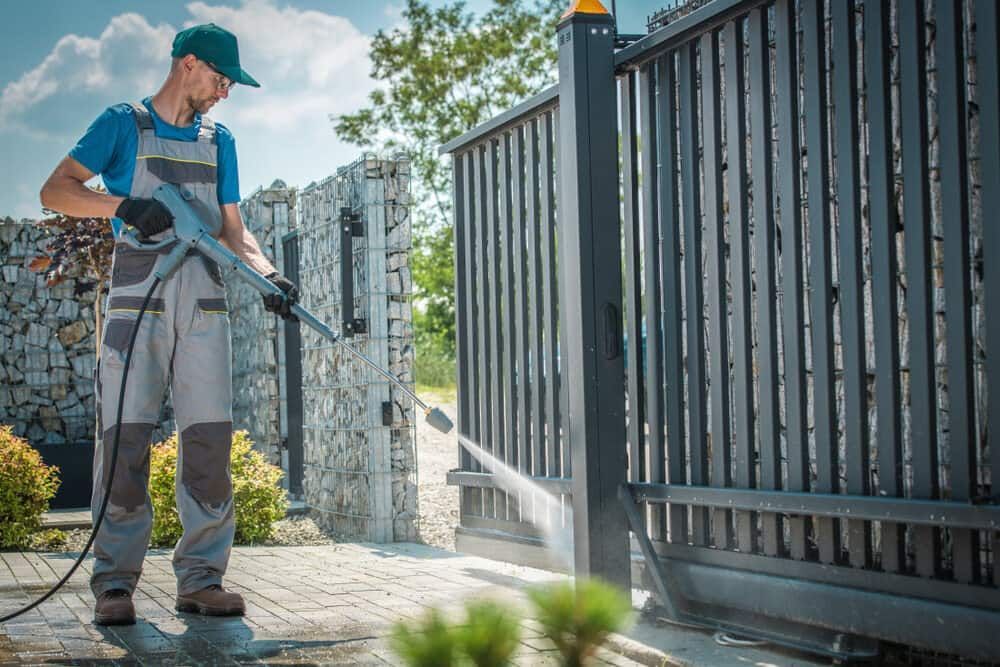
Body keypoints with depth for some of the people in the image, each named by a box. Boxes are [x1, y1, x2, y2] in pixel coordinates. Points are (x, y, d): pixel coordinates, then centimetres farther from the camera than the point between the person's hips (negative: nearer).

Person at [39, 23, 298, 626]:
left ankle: (201, 578, 2)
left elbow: (233, 228, 17)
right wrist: (123, 205, -13)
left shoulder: (218, 141, 21)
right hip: (137, 297, -4)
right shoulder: (124, 124, 8)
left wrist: (269, 274, -1)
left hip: (203, 301, 4)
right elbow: (56, 190, 2)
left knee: (210, 439, -3)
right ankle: (115, 583, -3)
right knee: (125, 437, -8)